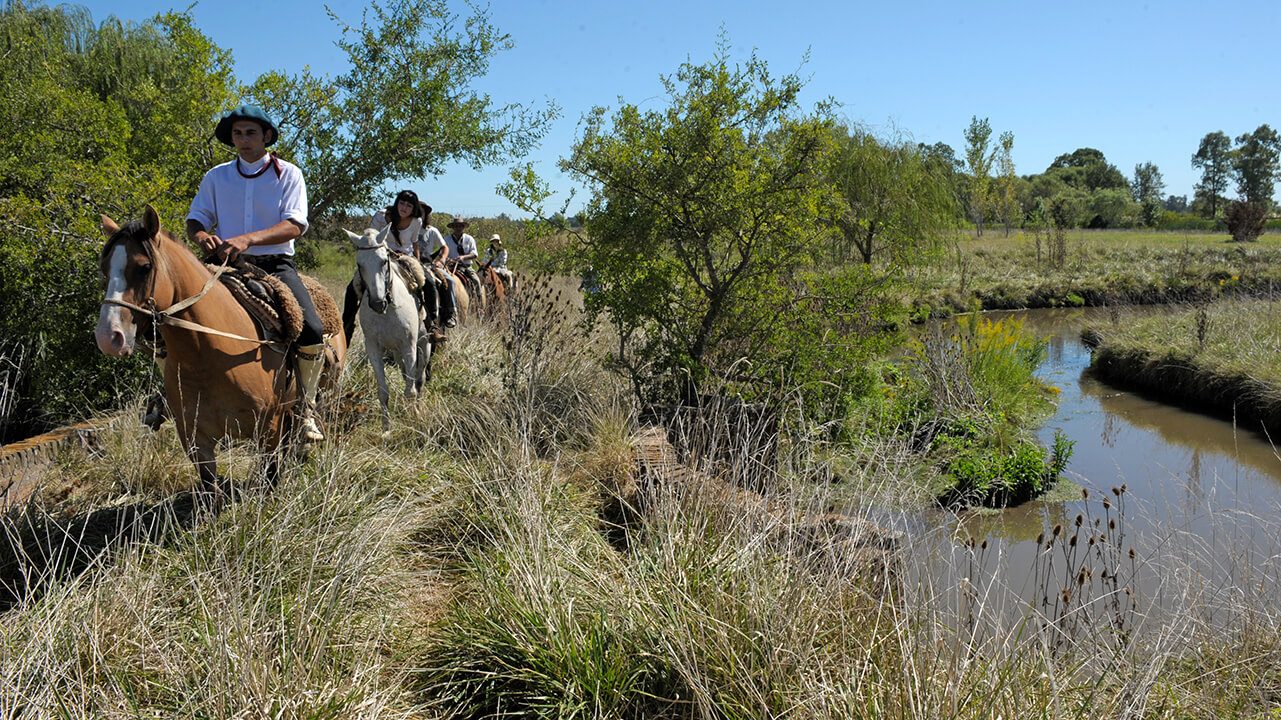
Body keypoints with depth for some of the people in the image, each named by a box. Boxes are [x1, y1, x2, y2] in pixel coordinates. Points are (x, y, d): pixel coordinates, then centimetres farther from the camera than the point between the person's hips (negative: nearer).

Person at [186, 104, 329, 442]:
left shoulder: (288, 174, 4)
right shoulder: (216, 176, 13)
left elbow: (295, 225, -9)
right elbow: (195, 220, 12)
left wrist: (247, 239, -25)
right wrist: (202, 237, -14)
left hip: (276, 265, -3)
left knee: (312, 331, -27)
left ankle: (305, 411, -10)